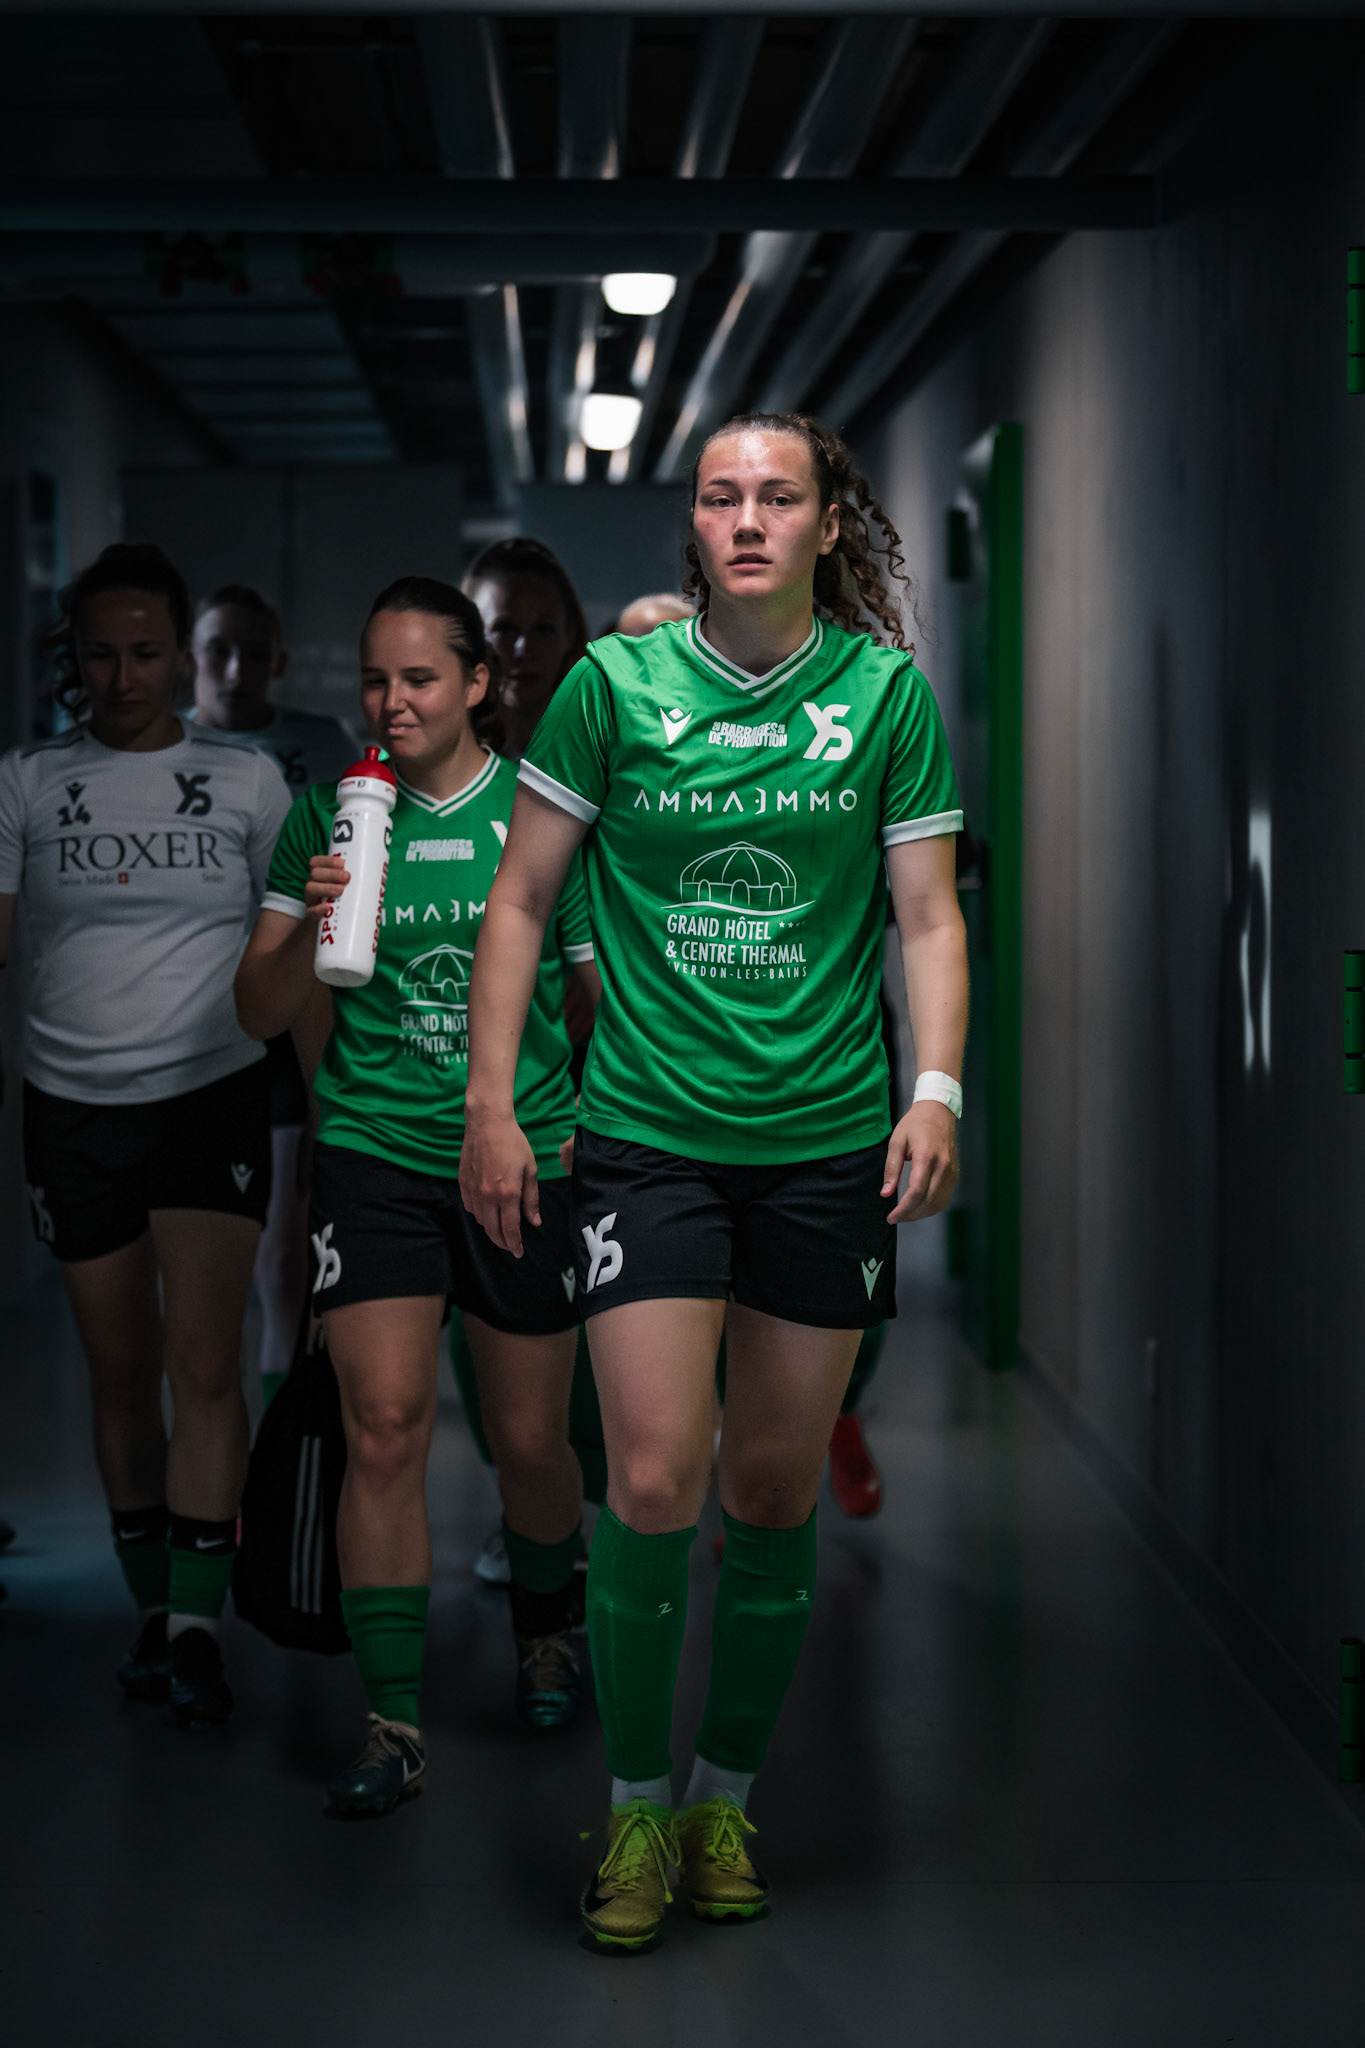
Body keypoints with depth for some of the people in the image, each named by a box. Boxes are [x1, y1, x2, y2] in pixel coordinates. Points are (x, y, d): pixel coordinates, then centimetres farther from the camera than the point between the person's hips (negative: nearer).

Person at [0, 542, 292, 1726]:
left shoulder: (247, 783, 4)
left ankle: (197, 1628, -13)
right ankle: (152, 1611, 18)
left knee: (205, 1358, -13)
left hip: (213, 1095, -2)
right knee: (121, 1367, 7)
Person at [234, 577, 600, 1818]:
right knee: (384, 1430, -10)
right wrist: (310, 931, -15)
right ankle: (394, 1726, -3)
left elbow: (606, 987, 9)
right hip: (374, 1151, 0)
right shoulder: (330, 816, 3)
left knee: (529, 1441, 8)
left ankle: (545, 1632, 39)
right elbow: (263, 1011, 4)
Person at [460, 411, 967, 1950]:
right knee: (654, 1480, -10)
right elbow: (521, 899, 6)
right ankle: (635, 1807, 9)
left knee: (775, 1492, 7)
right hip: (647, 1133, -1)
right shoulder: (615, 683, 0)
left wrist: (936, 1093, -9)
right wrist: (490, 1105, 1)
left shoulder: (888, 692, 2)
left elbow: (928, 914, 5)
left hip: (830, 1147, 1)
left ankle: (726, 1796, 24)